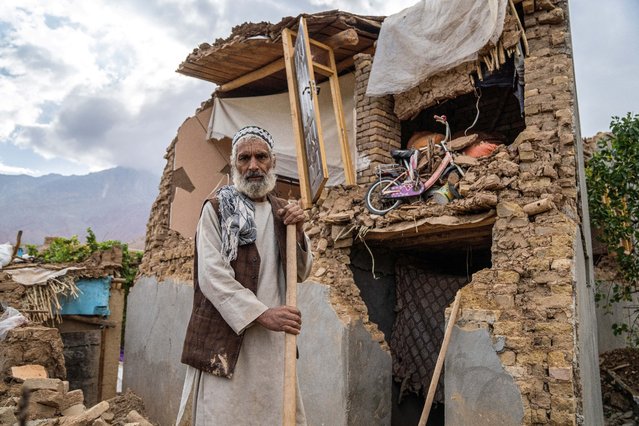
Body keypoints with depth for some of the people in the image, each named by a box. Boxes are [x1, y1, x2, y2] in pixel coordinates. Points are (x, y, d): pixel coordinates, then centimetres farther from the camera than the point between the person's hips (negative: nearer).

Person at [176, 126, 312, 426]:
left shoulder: (281, 211, 13)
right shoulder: (216, 208, -2)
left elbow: (301, 273, 12)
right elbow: (211, 275, -12)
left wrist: (297, 231, -4)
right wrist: (262, 314, -19)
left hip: (273, 340, 5)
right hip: (226, 339, -5)